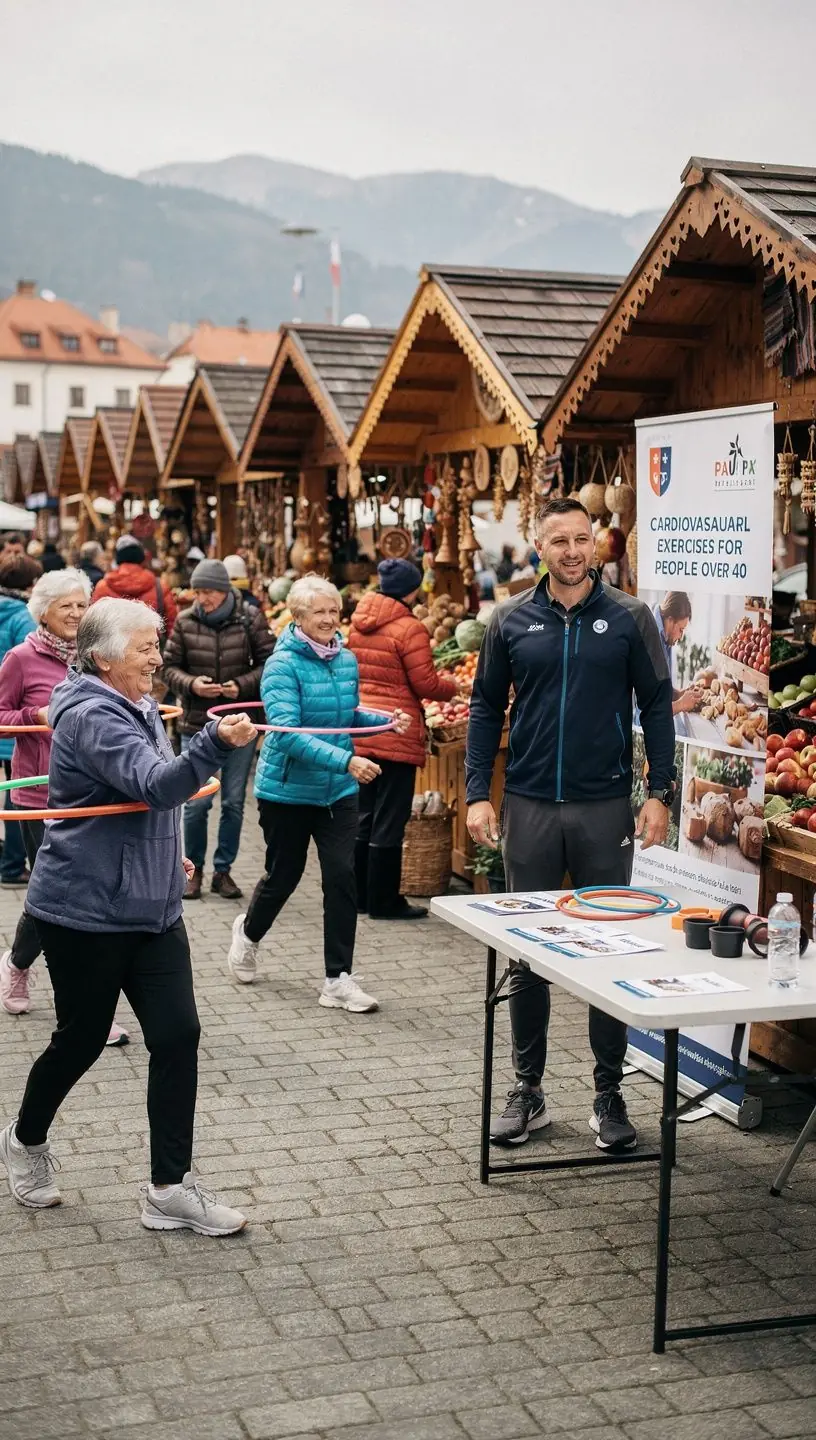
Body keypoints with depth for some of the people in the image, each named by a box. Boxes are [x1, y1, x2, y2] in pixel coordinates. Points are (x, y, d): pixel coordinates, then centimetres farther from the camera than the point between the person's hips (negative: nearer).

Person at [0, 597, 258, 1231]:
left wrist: (165, 856, 33)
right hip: (85, 912, -8)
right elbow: (156, 784, -35)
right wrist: (216, 744, -50)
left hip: (150, 908, 8)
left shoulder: (138, 707, 10)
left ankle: (171, 1189, 7)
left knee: (177, 1036, 0)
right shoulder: (91, 717, -20)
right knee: (82, 1038, 7)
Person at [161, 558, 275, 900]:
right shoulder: (185, 622, -1)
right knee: (196, 802, 0)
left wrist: (243, 684, -16)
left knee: (234, 802, 7)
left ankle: (223, 870, 21)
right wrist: (191, 684, -15)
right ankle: (194, 869, 19)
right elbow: (169, 668, 4)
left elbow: (268, 662, -1)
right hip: (197, 723, 0)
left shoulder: (251, 619, -4)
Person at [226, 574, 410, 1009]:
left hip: (338, 792, 4)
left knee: (342, 876, -5)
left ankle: (338, 980, 2)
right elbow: (287, 731, -28)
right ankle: (248, 933, 43)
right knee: (283, 875, 10)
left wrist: (385, 720, -1)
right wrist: (345, 760, -38)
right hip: (288, 790, -4)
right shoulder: (282, 665, -17)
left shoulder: (347, 660, 3)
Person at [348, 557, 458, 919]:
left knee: (365, 816, 16)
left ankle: (361, 895, 23)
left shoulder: (357, 623, 8)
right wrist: (452, 687, 5)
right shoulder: (410, 629, -13)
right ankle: (384, 901, 7)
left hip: (360, 730, 7)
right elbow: (425, 685, -12)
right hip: (395, 734, -7)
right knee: (389, 821, 1)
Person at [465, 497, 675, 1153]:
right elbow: (487, 708, 7)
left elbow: (657, 704, 2)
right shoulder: (512, 620, 3)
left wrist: (661, 792, -5)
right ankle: (528, 1090, 21)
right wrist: (478, 795, -1)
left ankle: (609, 1094, 19)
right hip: (530, 806, 1)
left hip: (605, 808, -1)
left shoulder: (629, 618, -1)